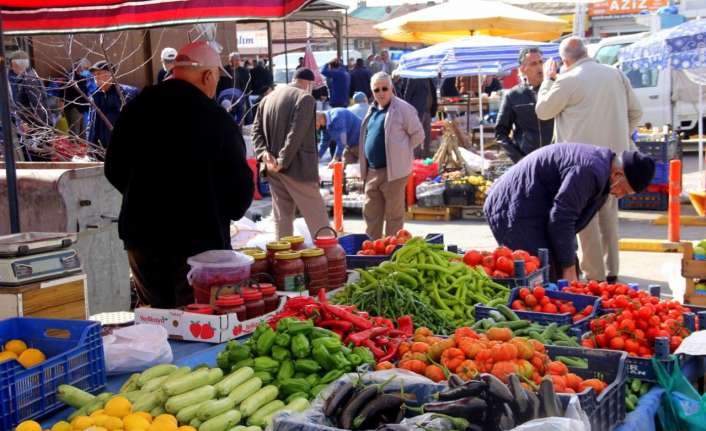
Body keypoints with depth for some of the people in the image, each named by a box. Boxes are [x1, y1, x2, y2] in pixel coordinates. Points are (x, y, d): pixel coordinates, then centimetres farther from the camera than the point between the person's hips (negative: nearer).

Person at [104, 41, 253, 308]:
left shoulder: (136, 108, 2)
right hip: (200, 239, -5)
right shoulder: (216, 118, -14)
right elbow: (240, 184, -10)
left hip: (141, 237, 5)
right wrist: (226, 212, 10)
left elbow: (114, 170, 12)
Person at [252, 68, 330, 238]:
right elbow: (296, 134, -18)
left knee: (282, 218, 11)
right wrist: (283, 162, -17)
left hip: (273, 169, 7)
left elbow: (256, 130, 6)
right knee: (317, 218, -1)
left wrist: (264, 153, -5)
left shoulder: (268, 98, 13)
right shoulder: (305, 98, -9)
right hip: (297, 168, -7)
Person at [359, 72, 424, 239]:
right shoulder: (372, 110, 15)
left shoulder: (402, 108, -7)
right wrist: (365, 167, 16)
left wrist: (401, 152, -4)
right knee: (371, 214, 11)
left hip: (393, 171, -7)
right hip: (372, 171, 7)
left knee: (394, 215, 1)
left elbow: (418, 135, -5)